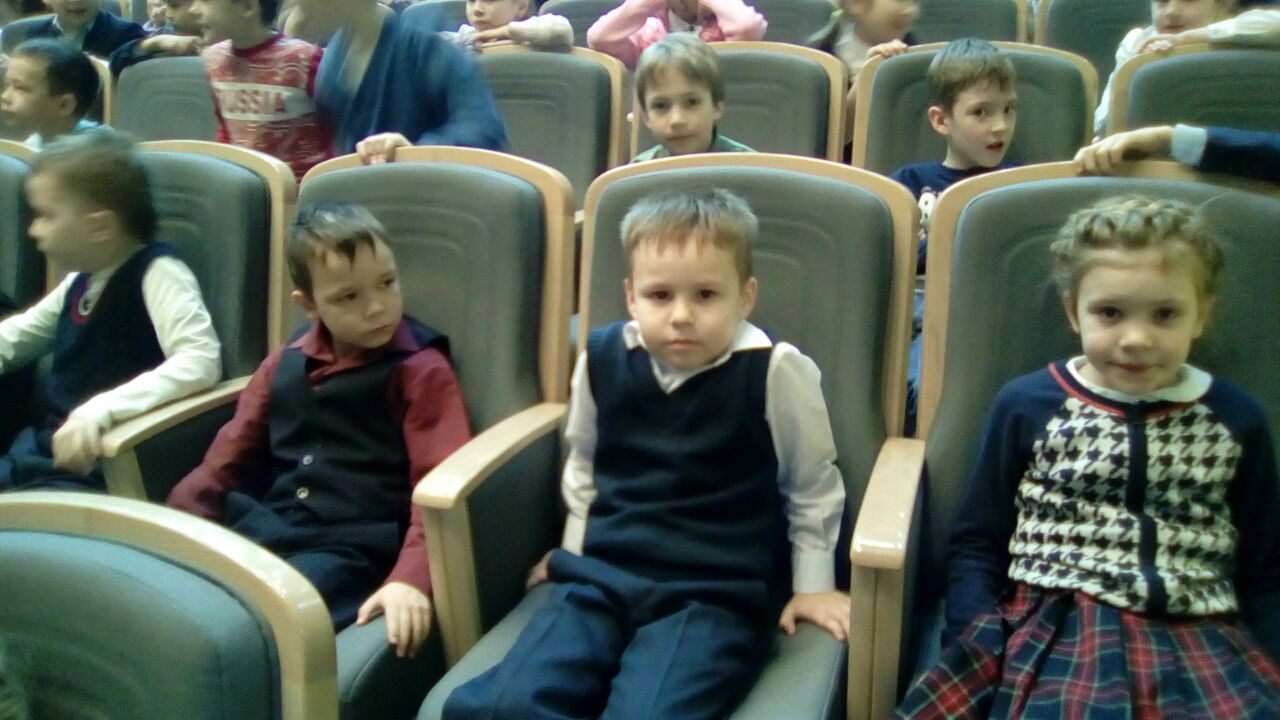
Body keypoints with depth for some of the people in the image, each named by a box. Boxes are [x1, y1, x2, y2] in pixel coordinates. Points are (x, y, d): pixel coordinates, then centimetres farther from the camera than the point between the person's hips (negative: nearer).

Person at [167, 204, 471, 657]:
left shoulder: (420, 370, -2)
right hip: (263, 530, 6)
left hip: (351, 548, -5)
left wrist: (411, 576, -25)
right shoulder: (284, 365, 16)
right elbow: (230, 457, 19)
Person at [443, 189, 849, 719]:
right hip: (603, 575, 4)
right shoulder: (601, 359, 3)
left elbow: (813, 487, 7)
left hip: (717, 593, -3)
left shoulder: (774, 372, -9)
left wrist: (812, 585, 12)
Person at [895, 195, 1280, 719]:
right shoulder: (1027, 405, 3)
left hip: (1198, 638, 3)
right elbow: (976, 544, 8)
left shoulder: (1237, 421, 9)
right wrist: (980, 644, -7)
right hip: (1051, 628, -2)